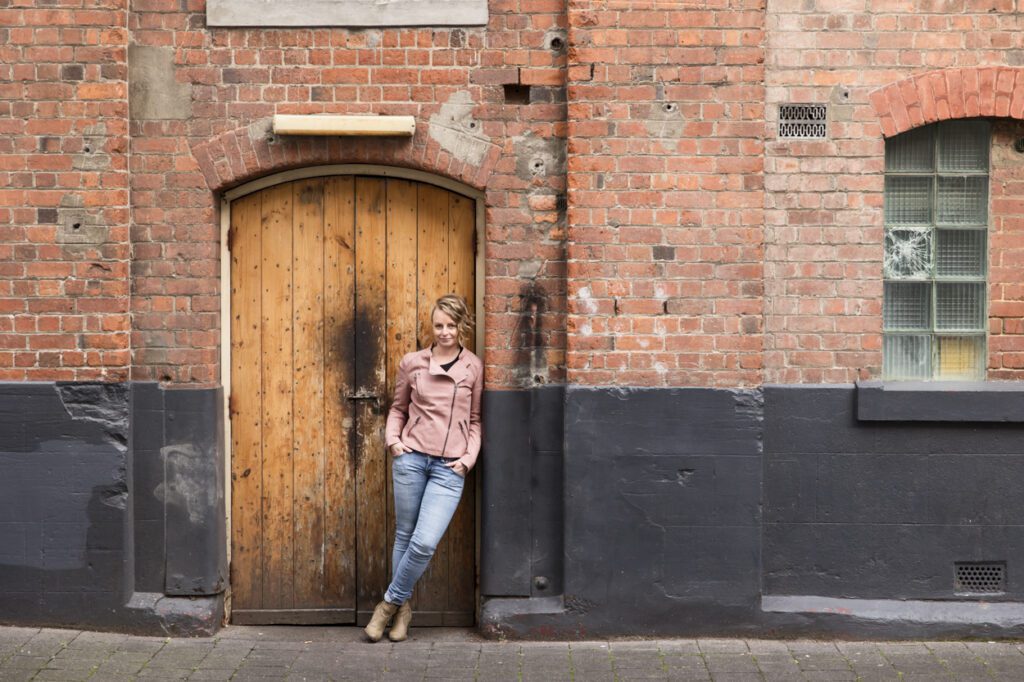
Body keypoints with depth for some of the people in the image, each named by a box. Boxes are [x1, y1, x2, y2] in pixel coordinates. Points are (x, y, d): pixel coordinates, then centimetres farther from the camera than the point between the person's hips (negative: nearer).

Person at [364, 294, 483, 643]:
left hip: (449, 467, -1)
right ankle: (403, 608, 26)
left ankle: (392, 601, 12)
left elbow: (475, 419, 8)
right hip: (411, 457, 1)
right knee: (405, 536, 10)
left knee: (425, 543, -10)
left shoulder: (474, 368, 2)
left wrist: (469, 457, -2)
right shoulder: (412, 363, 4)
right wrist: (393, 440, 1)